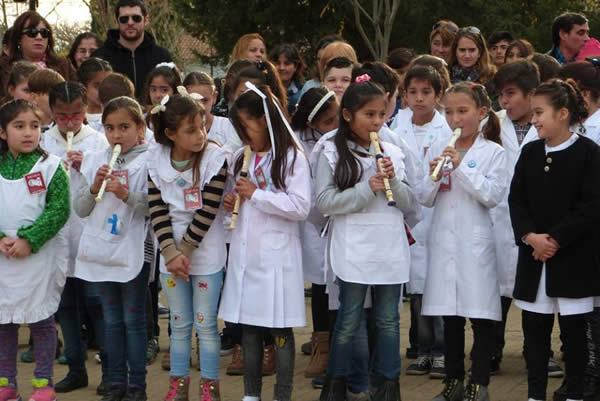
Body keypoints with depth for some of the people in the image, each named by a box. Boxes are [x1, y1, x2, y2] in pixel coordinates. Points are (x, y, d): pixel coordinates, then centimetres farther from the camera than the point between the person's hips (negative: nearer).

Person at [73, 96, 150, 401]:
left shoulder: (148, 162, -7)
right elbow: (80, 209, 6)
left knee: (133, 319, 4)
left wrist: (126, 194, -24)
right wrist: (93, 187, -11)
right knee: (111, 319, 12)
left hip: (133, 252, -4)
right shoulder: (93, 161, 5)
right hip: (100, 250, 4)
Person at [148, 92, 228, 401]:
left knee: (206, 324, 3)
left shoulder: (215, 158, -13)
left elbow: (207, 211, -15)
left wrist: (184, 250, -14)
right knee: (179, 323, 12)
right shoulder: (156, 161, -4)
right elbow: (158, 211, -6)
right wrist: (171, 253, -15)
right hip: (170, 253, 3)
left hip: (206, 254, -3)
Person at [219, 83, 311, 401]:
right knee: (249, 326, 11)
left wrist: (257, 195, -16)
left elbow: (301, 207, -16)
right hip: (244, 252, 6)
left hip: (276, 253, -6)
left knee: (280, 328, -1)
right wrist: (230, 203, 3)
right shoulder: (241, 158, 13)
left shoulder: (291, 158, -8)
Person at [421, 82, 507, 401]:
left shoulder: (492, 152, -2)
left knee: (481, 315, -1)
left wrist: (461, 167, -17)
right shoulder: (438, 149, 7)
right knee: (450, 316, 10)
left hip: (475, 241, -3)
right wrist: (433, 174, -13)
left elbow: (493, 196, -12)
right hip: (443, 240, 3)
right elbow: (425, 199, 6)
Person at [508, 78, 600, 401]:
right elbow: (516, 200, 5)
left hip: (574, 256, -4)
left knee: (573, 329, 3)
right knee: (534, 327, 6)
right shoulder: (529, 153, 8)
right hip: (533, 255, 4)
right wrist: (530, 236, -12)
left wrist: (556, 239, -15)